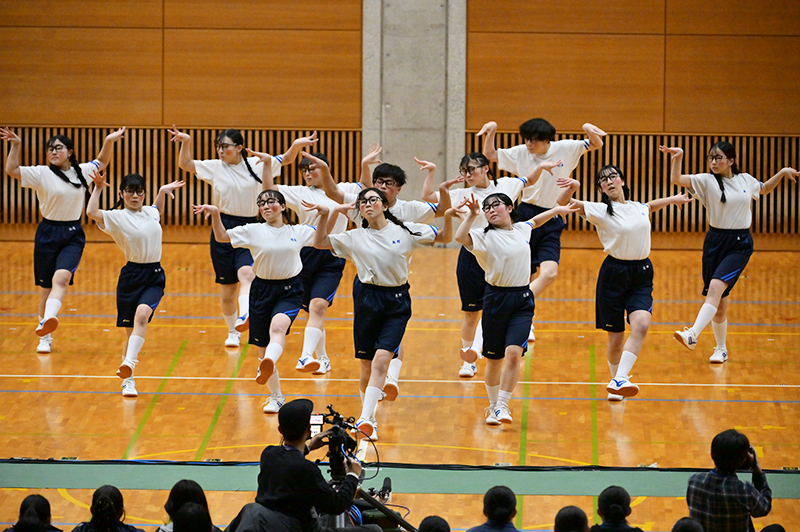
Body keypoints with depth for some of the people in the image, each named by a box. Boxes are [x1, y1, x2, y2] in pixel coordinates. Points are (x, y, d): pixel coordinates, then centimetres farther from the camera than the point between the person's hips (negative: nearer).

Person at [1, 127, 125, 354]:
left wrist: (109, 141, 12)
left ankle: (48, 320, -46)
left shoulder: (82, 172, 7)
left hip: (73, 236, 1)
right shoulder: (41, 174, -4)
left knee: (61, 277, -25)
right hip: (48, 234, -1)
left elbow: (102, 162, 25)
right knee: (46, 287, 5)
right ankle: (45, 338, 18)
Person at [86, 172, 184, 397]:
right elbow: (91, 212, -25)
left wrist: (163, 191, 26)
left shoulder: (150, 212, 12)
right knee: (130, 329, 3)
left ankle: (129, 363, -36)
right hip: (131, 276, -3)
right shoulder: (117, 217, -6)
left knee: (142, 314, -25)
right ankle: (128, 380, 17)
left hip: (155, 277, 3)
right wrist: (98, 188, -17)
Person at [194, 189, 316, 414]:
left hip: (289, 291, -2)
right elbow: (221, 237, 3)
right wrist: (215, 214, -13)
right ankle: (276, 397, 22)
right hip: (262, 291, 2)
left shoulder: (299, 232, 6)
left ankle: (268, 366, -60)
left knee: (278, 326, -34)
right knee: (263, 348, 4)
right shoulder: (253, 231, 2)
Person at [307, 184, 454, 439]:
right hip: (367, 300, 2)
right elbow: (320, 243, 8)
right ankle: (369, 417, 22)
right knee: (367, 365, 4)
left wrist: (448, 216, -11)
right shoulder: (355, 237, 5)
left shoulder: (406, 231, 3)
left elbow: (445, 237, 7)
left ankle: (365, 420, -24)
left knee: (381, 359, -16)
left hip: (397, 303, -2)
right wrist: (326, 216, -6)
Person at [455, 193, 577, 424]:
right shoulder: (485, 237, -7)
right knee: (494, 359, 6)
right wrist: (472, 214, -27)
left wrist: (557, 210, 43)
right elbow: (460, 237, -27)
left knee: (514, 352, -16)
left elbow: (535, 221, 34)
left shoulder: (520, 230, 10)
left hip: (522, 301, 3)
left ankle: (502, 406, -13)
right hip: (496, 299, -2)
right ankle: (493, 405, 26)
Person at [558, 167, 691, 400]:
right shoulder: (599, 210, -4)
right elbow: (562, 204, -12)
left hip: (641, 275, 3)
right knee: (615, 337, 0)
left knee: (641, 325, -21)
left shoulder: (640, 208, 12)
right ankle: (616, 378, 25)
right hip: (614, 273, -3)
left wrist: (672, 199, 35)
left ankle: (619, 380, -28)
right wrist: (572, 188, -29)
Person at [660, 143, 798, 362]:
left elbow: (764, 189, 29)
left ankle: (693, 334, -34)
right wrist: (678, 158, -31)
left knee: (716, 287, -23)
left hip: (740, 245, -1)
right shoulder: (707, 181, -1)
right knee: (719, 300, 7)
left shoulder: (746, 180, 7)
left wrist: (782, 173, 16)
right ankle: (721, 349, 24)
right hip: (715, 242, 1)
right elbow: (676, 180, -15)